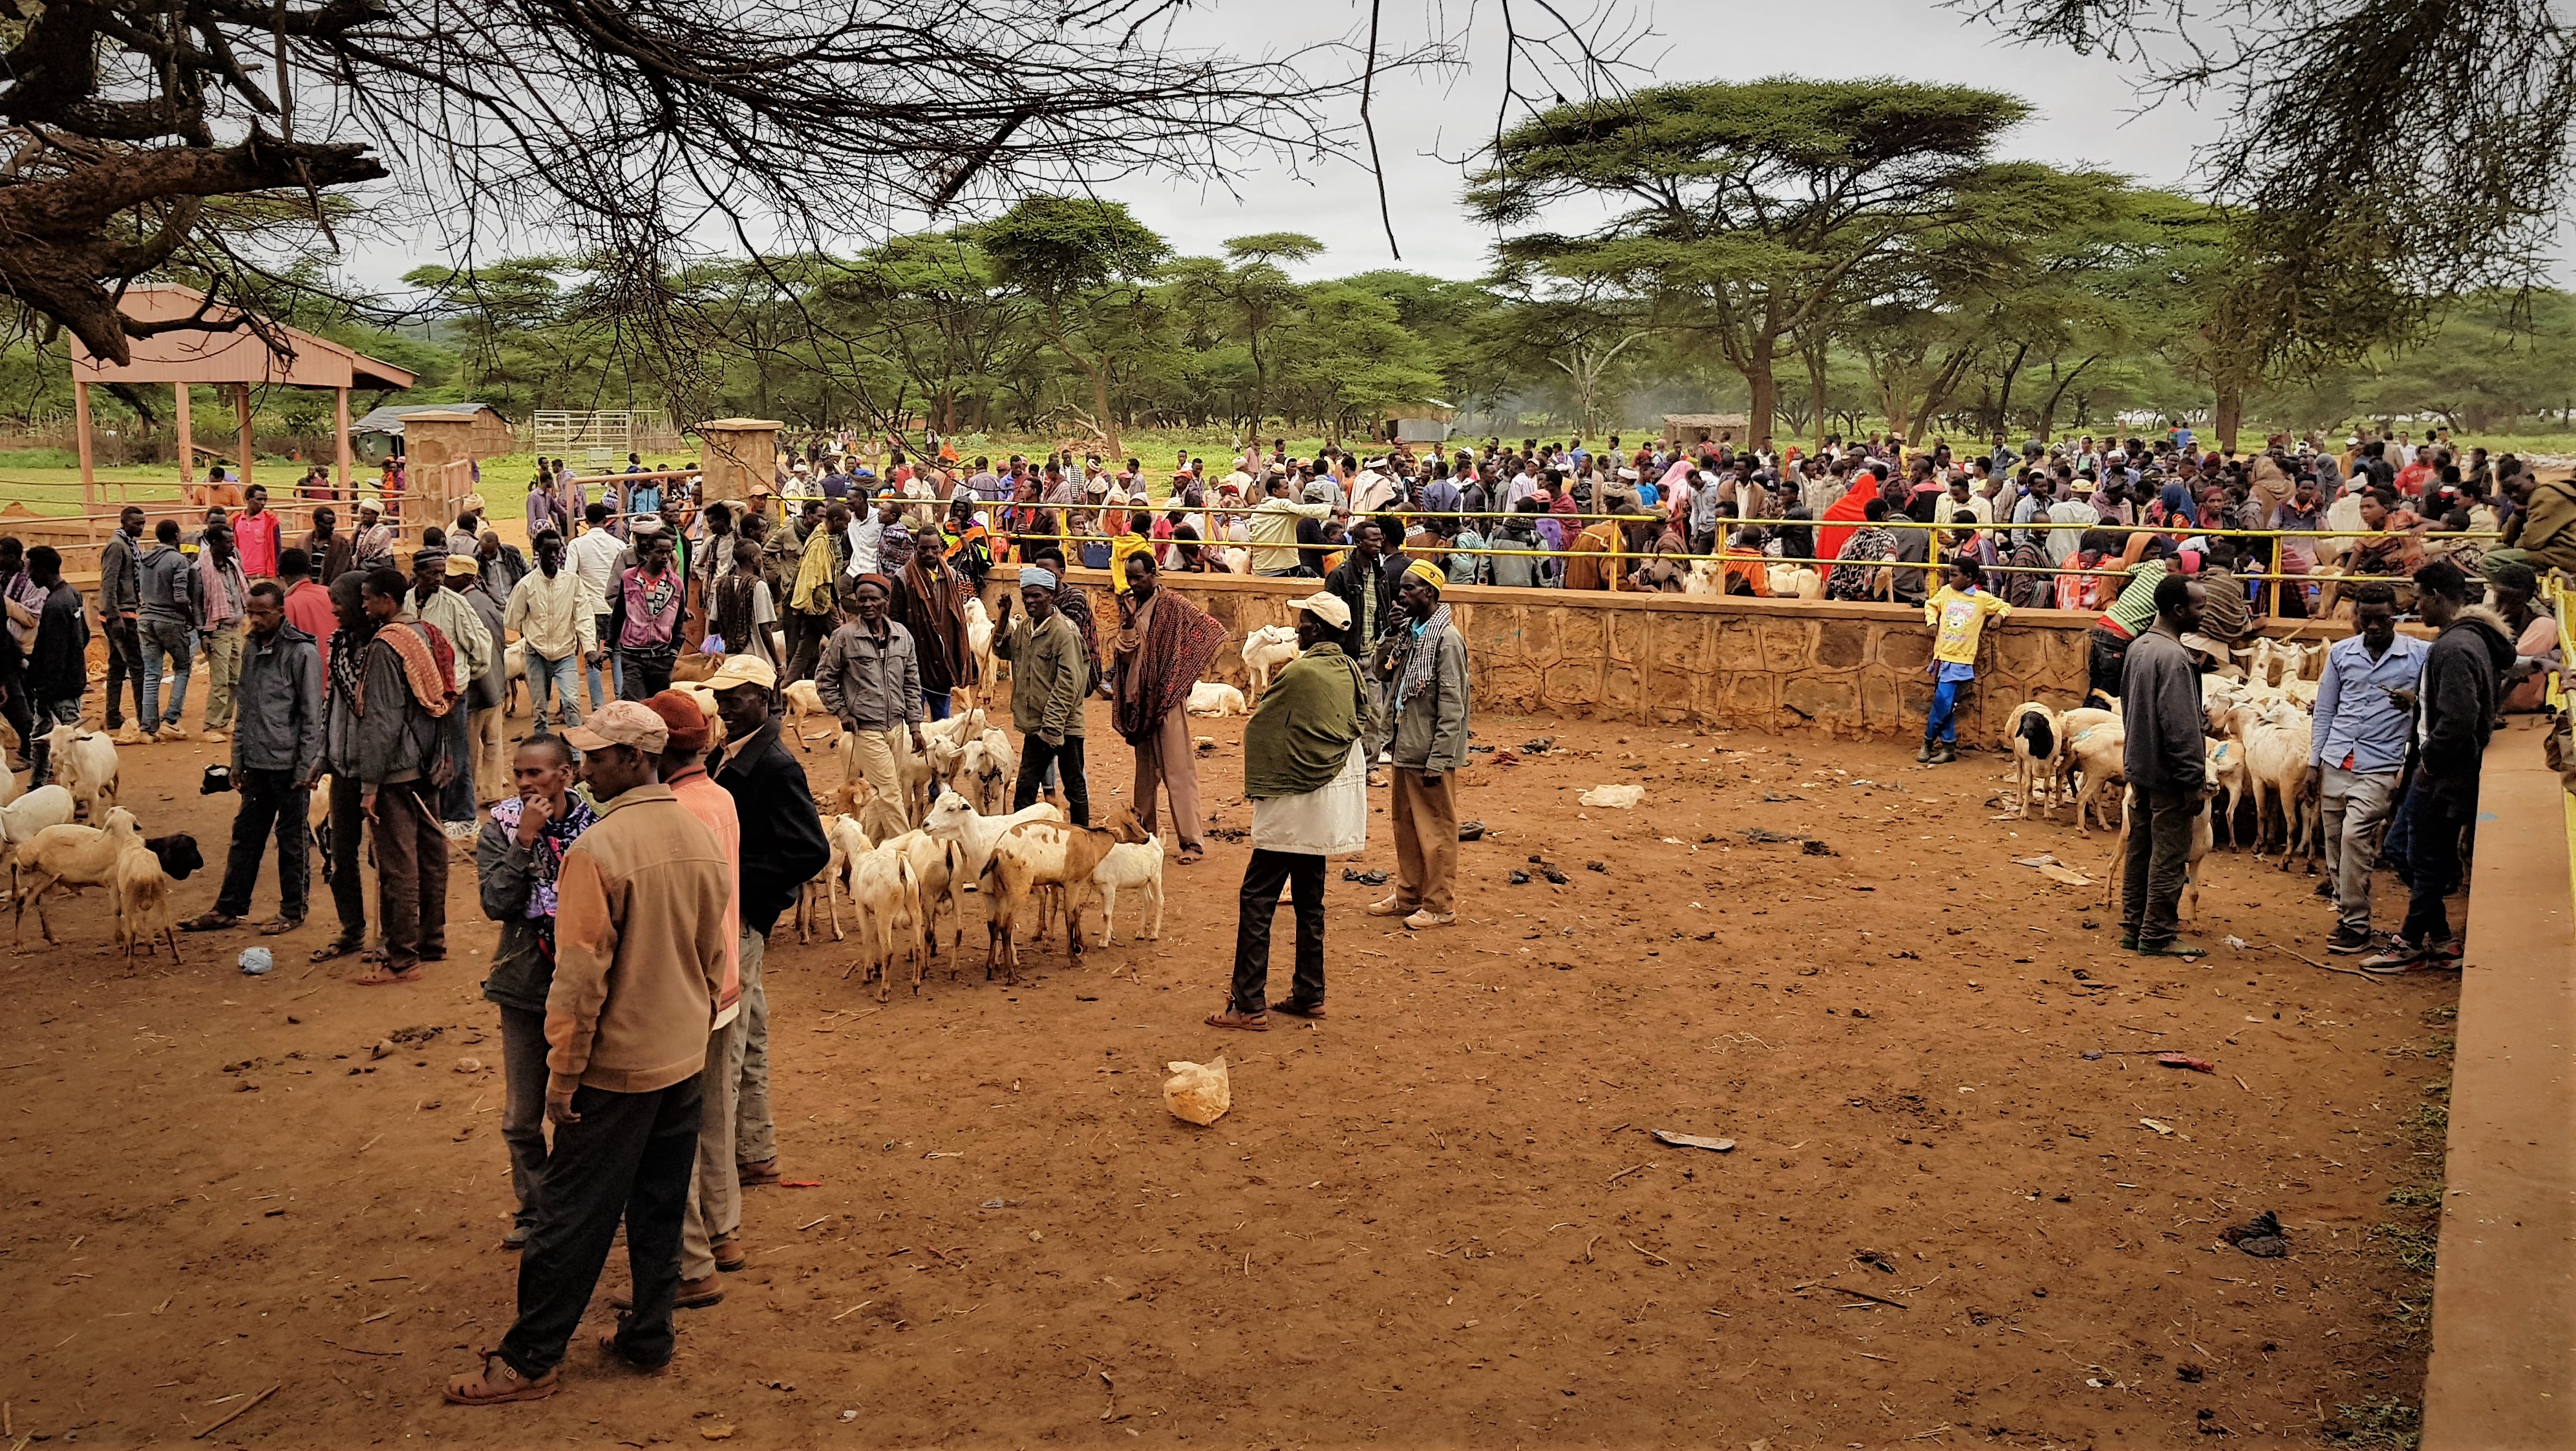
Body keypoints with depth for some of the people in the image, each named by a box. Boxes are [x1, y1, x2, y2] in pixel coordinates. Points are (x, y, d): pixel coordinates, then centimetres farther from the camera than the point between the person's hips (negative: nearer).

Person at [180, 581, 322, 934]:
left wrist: (305, 768, -13)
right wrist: (238, 762, 13)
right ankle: (229, 907, 20)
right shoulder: (252, 650, 11)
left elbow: (312, 716, -11)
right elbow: (245, 710, 16)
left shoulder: (302, 652, -10)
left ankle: (293, 911, 14)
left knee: (292, 839, 4)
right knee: (246, 835, 12)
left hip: (289, 764, -6)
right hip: (257, 765, 7)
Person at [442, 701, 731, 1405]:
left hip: (616, 1064, -7)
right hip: (683, 1057, 7)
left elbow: (581, 976, -20)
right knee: (660, 1207, 16)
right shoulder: (699, 836, 2)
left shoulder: (597, 850, -21)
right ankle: (649, 1335, 27)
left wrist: (563, 1073, -11)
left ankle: (531, 1359, 16)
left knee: (573, 1214, 5)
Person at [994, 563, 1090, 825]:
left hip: (1064, 726, -7)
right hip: (1035, 725, 7)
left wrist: (1052, 727, -21)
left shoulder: (1064, 632, -17)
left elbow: (1068, 685, -19)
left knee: (1075, 787, 7)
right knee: (1024, 788, 11)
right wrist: (1004, 617, 7)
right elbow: (1002, 650, 22)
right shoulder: (1024, 626, 8)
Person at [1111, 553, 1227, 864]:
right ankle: (1143, 833, 21)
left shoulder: (1174, 606, -9)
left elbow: (1215, 632, -9)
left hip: (1168, 699, -6)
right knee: (1145, 771, 14)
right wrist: (1129, 619, -12)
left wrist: (1186, 670, -8)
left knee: (1178, 770, -7)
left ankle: (1192, 841, -6)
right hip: (1140, 699, 6)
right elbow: (1125, 653, 5)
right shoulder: (1130, 607, 8)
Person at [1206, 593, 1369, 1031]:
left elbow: (1259, 729, -8)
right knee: (1308, 899, 16)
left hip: (1295, 800, -8)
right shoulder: (1349, 670, 6)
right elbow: (1363, 727, 11)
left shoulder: (1299, 672, -16)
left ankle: (1249, 1005, -5)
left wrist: (1257, 786, 7)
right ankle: (1309, 995, 20)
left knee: (1256, 900, -5)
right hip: (1331, 799, 9)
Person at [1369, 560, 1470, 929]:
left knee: (1435, 830, 2)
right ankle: (1407, 896, 30)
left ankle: (1440, 905, 12)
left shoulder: (1446, 638, -16)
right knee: (1405, 826, 17)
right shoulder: (1408, 632, 9)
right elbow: (1383, 673, 20)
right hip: (1405, 749, 9)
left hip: (1431, 754, -9)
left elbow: (1452, 706, -19)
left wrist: (1438, 759, -20)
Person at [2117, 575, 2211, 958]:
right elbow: (2181, 725, -22)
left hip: (2139, 766, 9)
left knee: (2140, 851, 14)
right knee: (2169, 858, -1)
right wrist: (2194, 782, -18)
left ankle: (2133, 927, 21)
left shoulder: (2137, 647, 8)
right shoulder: (2173, 657, -20)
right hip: (2167, 774, -9)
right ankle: (2157, 936, 5)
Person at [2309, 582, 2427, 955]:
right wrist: (2314, 763, 11)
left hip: (2380, 766, -4)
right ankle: (2345, 912, 17)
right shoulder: (2341, 653, 10)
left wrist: (2413, 701, -18)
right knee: (2334, 841, 5)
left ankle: (2356, 926, -7)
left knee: (2355, 837, -15)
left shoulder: (2419, 655, 0)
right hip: (2335, 764, 4)